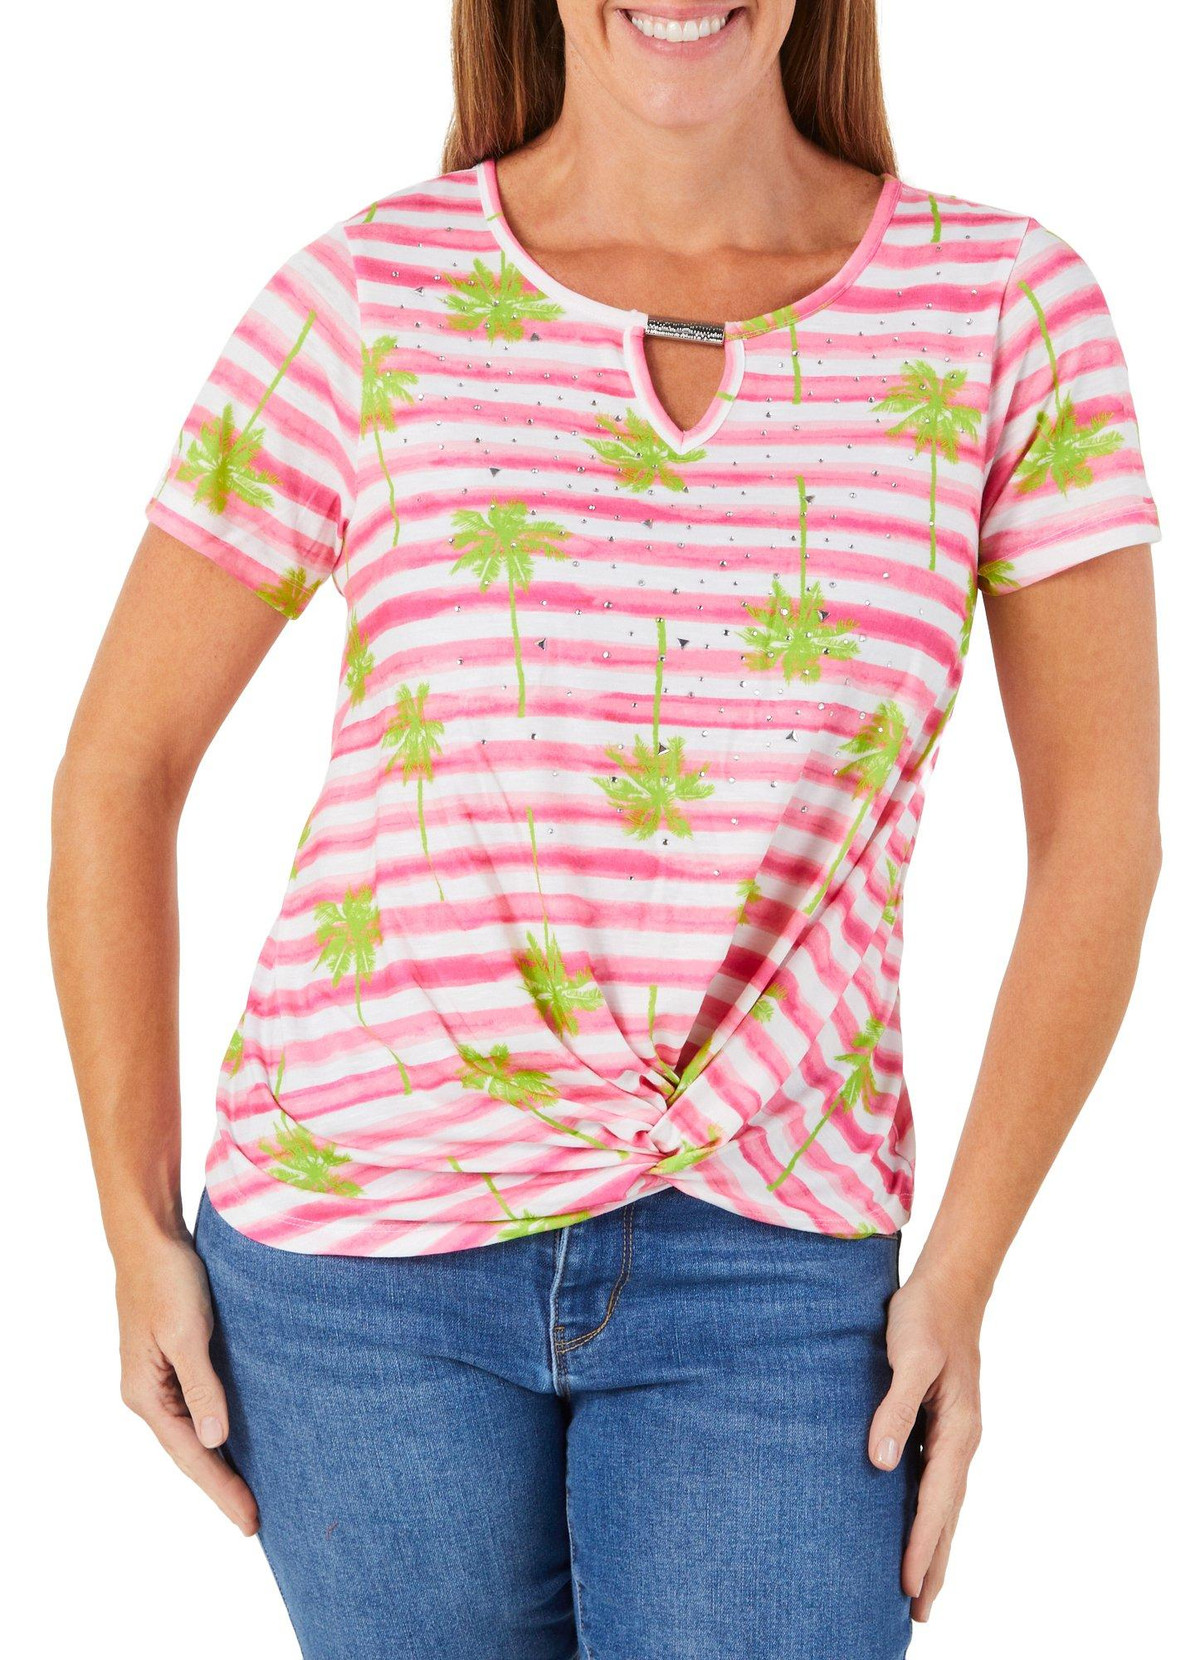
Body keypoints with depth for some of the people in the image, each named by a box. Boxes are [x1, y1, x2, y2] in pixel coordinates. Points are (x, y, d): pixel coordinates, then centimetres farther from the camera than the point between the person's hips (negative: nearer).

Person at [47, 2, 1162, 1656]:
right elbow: (115, 770, 2)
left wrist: (958, 1278, -4)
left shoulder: (1004, 303, -4)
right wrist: (139, 1241, 1)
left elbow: (1102, 824, 0)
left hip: (767, 1267, 0)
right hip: (369, 1244, 0)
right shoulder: (361, 302, -5)